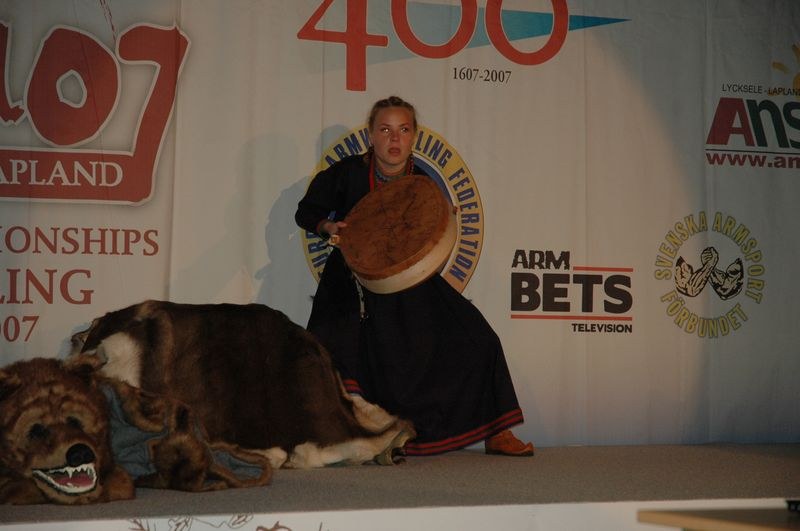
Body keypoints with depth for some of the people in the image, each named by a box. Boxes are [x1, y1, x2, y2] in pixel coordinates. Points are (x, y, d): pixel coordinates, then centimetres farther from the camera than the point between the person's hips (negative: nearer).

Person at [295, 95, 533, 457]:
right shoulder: (346, 173, -9)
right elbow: (307, 212, 5)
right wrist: (330, 226, -14)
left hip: (410, 284, 2)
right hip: (352, 281, -2)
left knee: (476, 341, -5)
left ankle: (495, 434, 10)